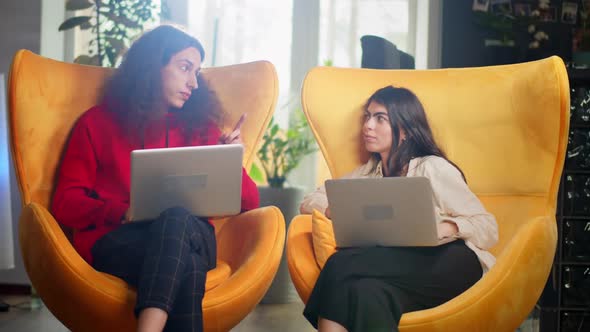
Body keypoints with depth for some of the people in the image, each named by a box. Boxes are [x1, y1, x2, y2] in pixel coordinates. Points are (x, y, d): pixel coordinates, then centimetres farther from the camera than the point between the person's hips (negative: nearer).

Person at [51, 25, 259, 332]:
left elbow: (249, 203, 17)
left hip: (191, 236, 2)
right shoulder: (97, 122, 14)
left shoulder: (200, 124, 20)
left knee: (176, 217, -37)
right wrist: (122, 212, -12)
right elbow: (65, 202, 6)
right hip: (114, 239, -2)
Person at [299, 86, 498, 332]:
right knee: (366, 291, -35)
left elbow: (488, 228, -1)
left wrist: (446, 228, -23)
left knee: (343, 264, -30)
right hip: (403, 271, 4)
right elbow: (310, 202, 15)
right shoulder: (369, 173, 22)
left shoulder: (433, 168, 5)